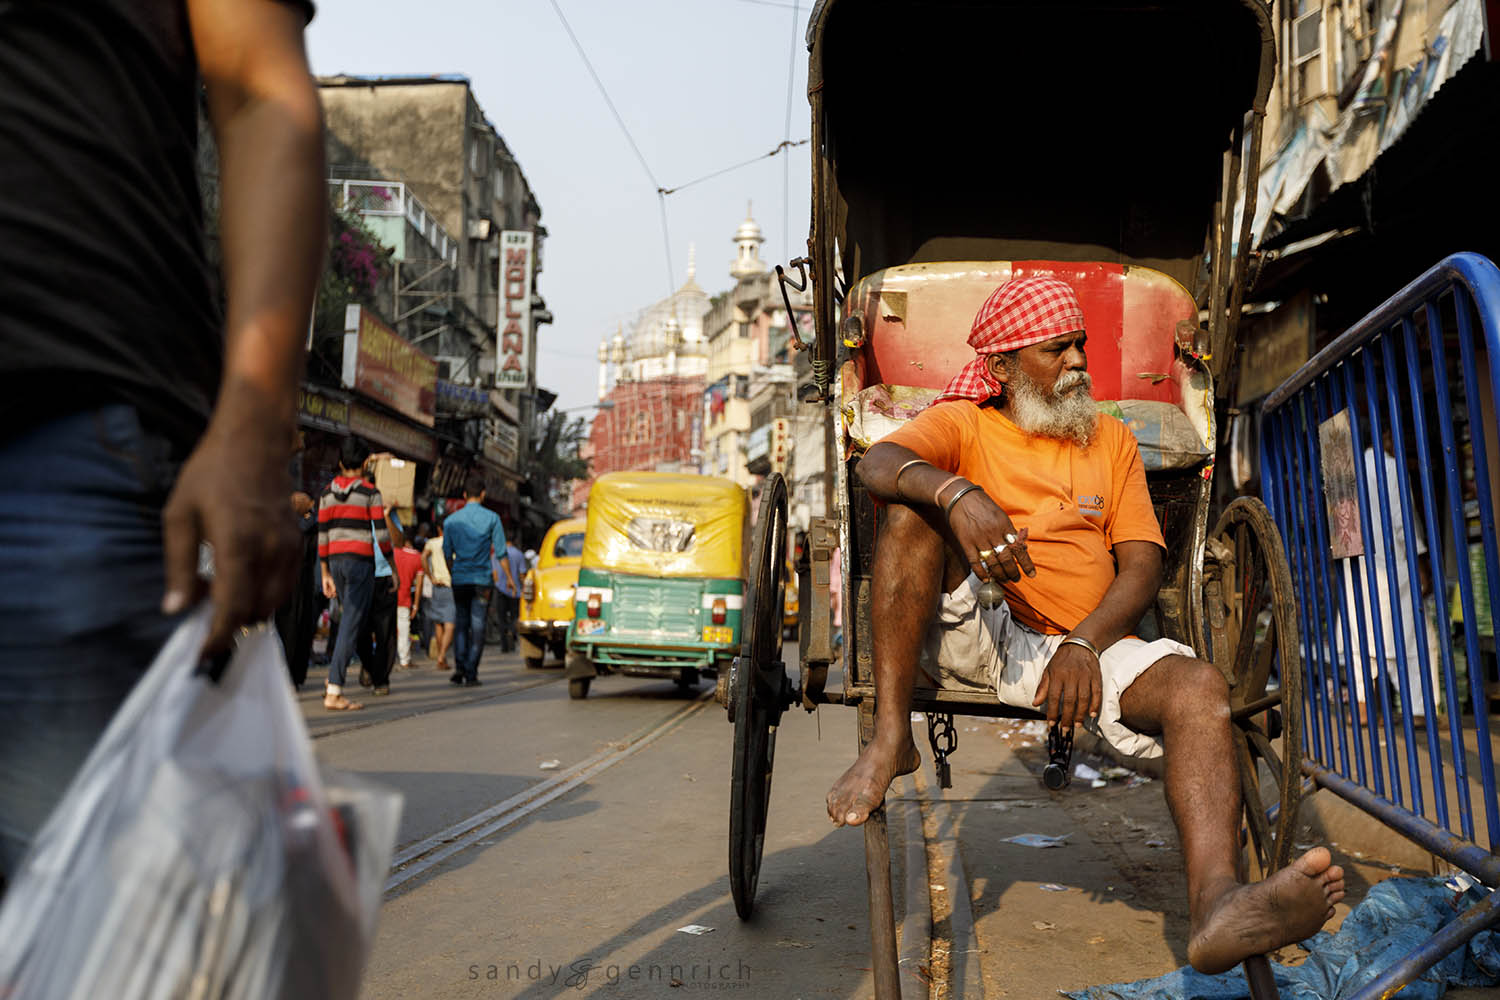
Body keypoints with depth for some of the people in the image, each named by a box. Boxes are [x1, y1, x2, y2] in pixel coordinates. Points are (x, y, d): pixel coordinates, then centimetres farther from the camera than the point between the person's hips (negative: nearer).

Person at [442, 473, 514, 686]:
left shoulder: (451, 520, 5)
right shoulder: (491, 518, -3)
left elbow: (447, 553, 11)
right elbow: (501, 551, -3)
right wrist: (509, 577, 6)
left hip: (459, 580, 2)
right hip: (482, 579, -2)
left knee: (461, 624, 14)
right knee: (477, 625, 2)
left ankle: (459, 667, 1)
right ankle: (471, 674, 1)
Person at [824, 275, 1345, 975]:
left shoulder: (1112, 440, 20)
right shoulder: (963, 423, 10)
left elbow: (1142, 564, 8)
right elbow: (879, 462, -14)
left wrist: (1083, 643, -12)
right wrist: (958, 492, -37)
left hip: (1084, 647, 2)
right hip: (970, 632, -2)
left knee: (1198, 687, -25)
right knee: (914, 506, -24)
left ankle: (1215, 905, -48)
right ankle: (891, 738, -27)